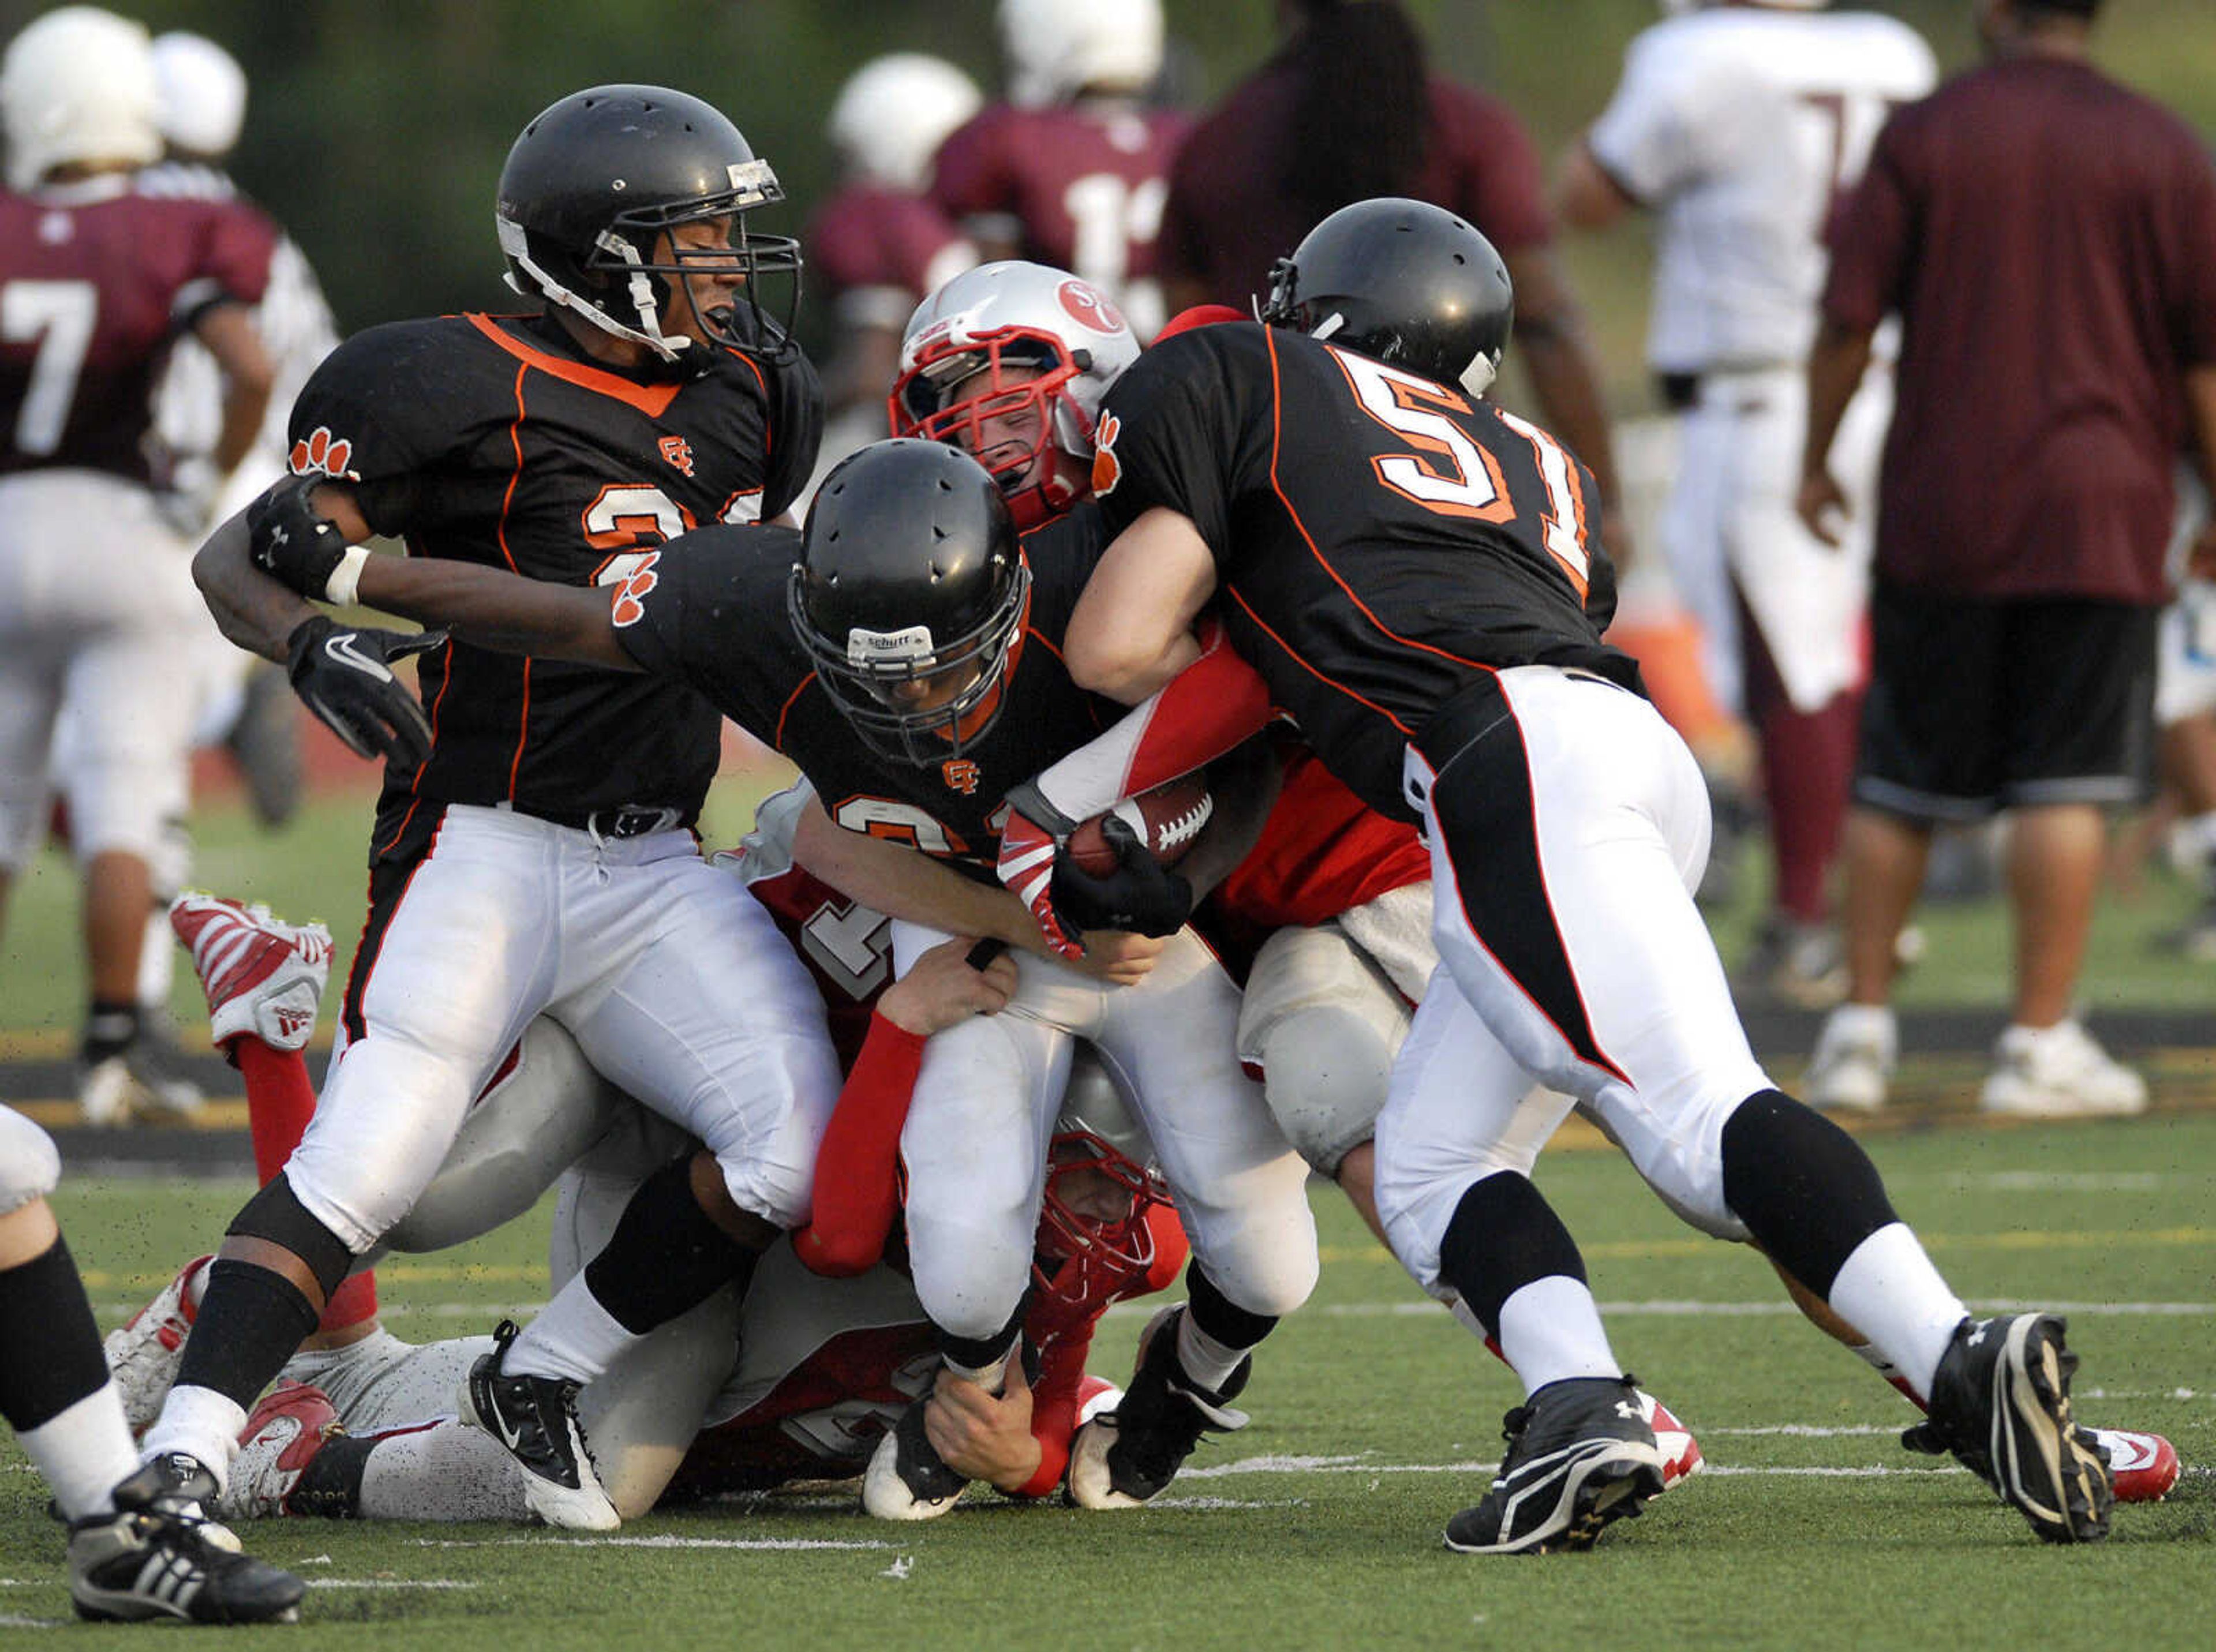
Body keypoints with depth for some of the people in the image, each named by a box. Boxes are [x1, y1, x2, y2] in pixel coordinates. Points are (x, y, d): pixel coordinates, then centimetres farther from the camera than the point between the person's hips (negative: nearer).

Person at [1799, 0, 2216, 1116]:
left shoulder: (1922, 135, 0)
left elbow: (1847, 319, -2)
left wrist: (1815, 461, 10)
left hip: (1936, 518, 1)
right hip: (2097, 515, -1)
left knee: (1900, 780, 10)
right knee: (2068, 783, -1)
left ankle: (1860, 1026, 10)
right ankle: (2040, 1043, -5)